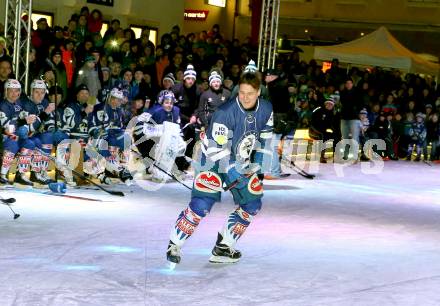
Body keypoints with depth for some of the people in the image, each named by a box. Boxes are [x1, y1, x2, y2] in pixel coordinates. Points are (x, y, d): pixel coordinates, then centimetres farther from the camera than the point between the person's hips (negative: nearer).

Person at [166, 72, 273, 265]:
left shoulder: (266, 109, -9)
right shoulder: (225, 113, -28)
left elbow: (265, 140, 4)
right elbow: (217, 150, -26)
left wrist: (259, 168, -1)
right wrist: (233, 176, -26)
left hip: (242, 162, 6)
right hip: (214, 160, -6)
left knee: (252, 204, 2)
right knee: (201, 204, -18)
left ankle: (223, 247, 12)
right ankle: (174, 245, -2)